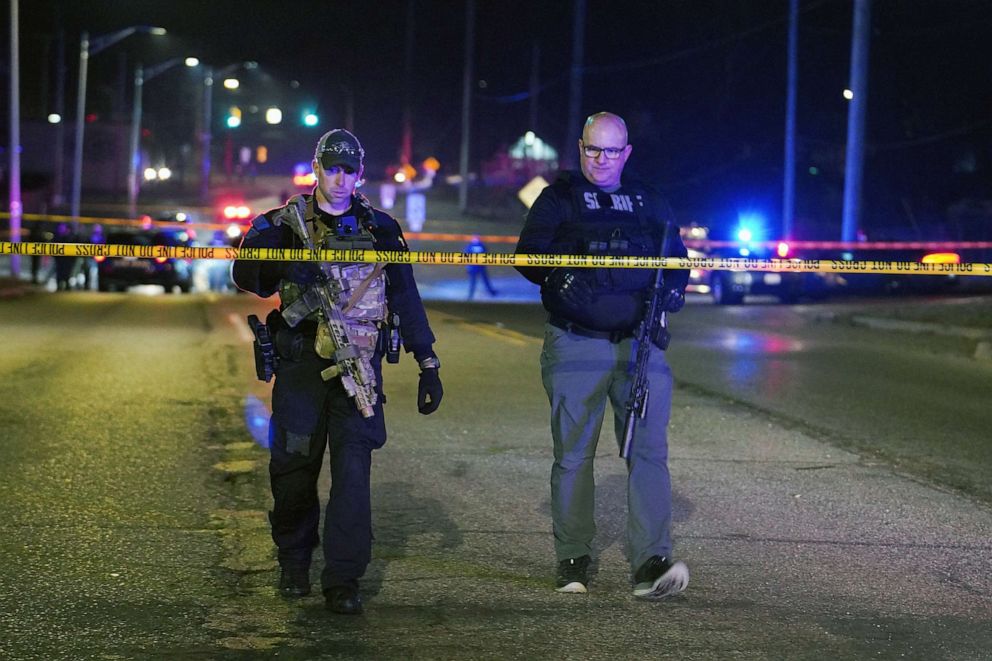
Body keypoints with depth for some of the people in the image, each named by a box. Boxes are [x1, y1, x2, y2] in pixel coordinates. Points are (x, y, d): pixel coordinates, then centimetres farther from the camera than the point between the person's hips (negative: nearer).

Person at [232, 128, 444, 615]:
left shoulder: (379, 228, 9)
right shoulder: (286, 223, 6)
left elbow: (406, 297, 12)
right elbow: (245, 273, -3)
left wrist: (428, 364, 8)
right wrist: (283, 269, -25)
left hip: (359, 365, 0)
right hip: (301, 361, 0)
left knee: (353, 468, -9)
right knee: (294, 466, 4)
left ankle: (343, 578, -6)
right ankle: (294, 563, 24)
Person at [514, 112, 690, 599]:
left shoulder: (647, 201, 15)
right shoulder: (560, 197, 7)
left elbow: (677, 259, 21)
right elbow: (527, 256, 3)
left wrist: (673, 290, 2)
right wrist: (560, 279, -13)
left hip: (639, 342, 2)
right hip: (575, 344, -1)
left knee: (648, 450, -11)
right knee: (573, 454, 4)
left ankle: (651, 563, -16)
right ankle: (572, 560, 15)